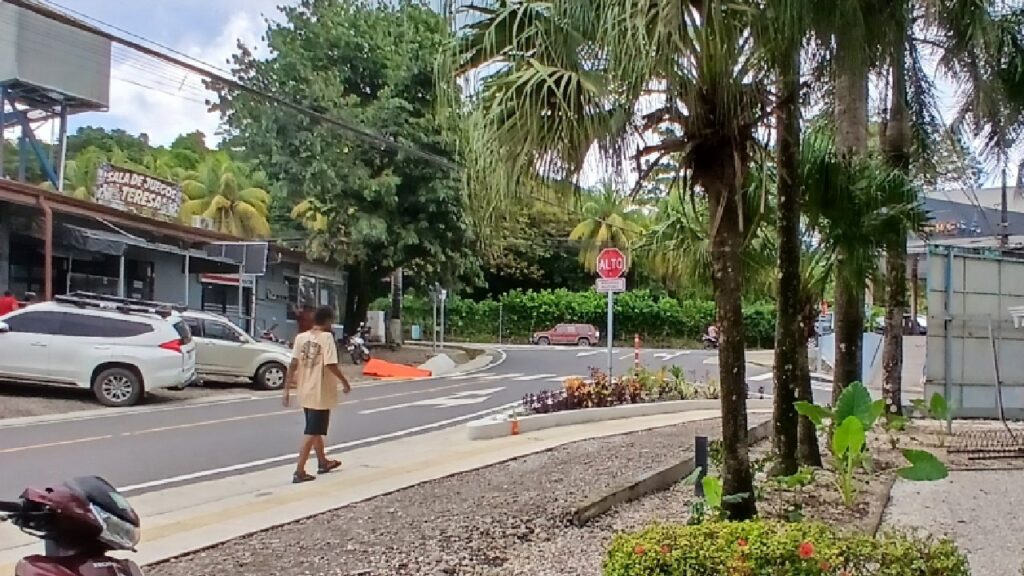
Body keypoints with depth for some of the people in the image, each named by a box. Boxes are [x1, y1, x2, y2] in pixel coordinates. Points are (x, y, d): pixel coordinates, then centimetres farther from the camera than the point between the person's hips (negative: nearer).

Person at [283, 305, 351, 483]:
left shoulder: (301, 337, 2)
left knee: (315, 429, 21)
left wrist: (287, 388, 0)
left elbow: (293, 364, -3)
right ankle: (299, 472, -3)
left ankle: (323, 462, 38)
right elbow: (331, 364, -20)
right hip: (320, 393, -7)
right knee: (312, 432, -1)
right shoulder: (326, 337, -14)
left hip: (305, 392, 7)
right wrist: (345, 382, -7)